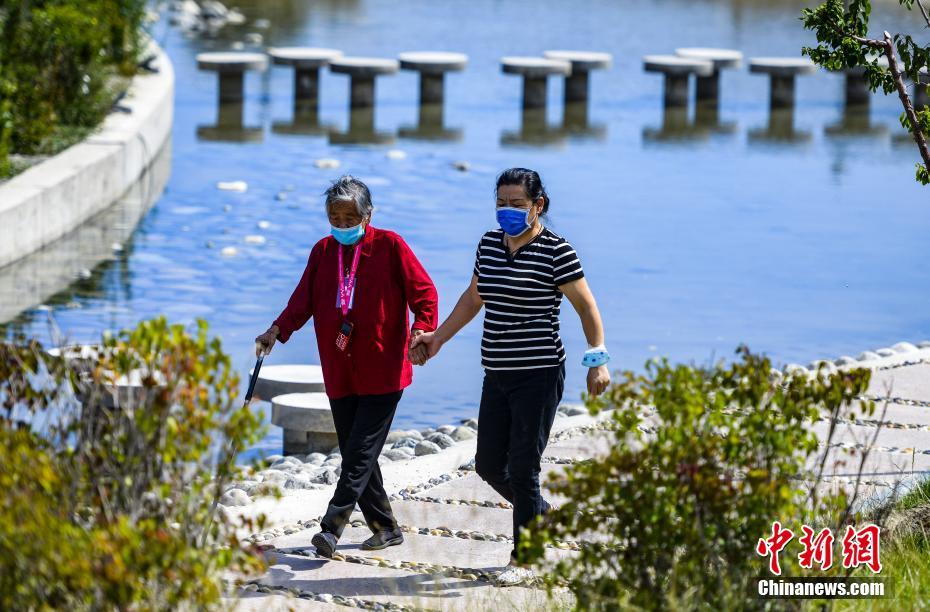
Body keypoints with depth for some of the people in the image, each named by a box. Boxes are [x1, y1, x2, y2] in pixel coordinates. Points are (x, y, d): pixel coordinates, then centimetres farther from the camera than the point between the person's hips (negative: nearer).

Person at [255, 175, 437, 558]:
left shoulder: (390, 246, -4)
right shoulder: (323, 251, 10)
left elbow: (424, 292, -6)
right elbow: (304, 299, 5)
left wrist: (421, 329, -23)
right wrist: (277, 331, -12)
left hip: (382, 372, -6)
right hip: (340, 374, 6)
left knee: (360, 453, -11)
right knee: (355, 454, 8)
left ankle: (332, 526, -16)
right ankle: (385, 527, 18)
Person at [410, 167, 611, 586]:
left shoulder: (555, 251, -11)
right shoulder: (489, 244, 9)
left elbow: (586, 307, -8)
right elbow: (473, 298, 23)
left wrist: (598, 360, -14)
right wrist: (437, 338, 23)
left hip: (539, 375, -7)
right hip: (498, 375, 7)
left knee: (522, 469, -4)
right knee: (489, 465, 10)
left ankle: (523, 559, 9)